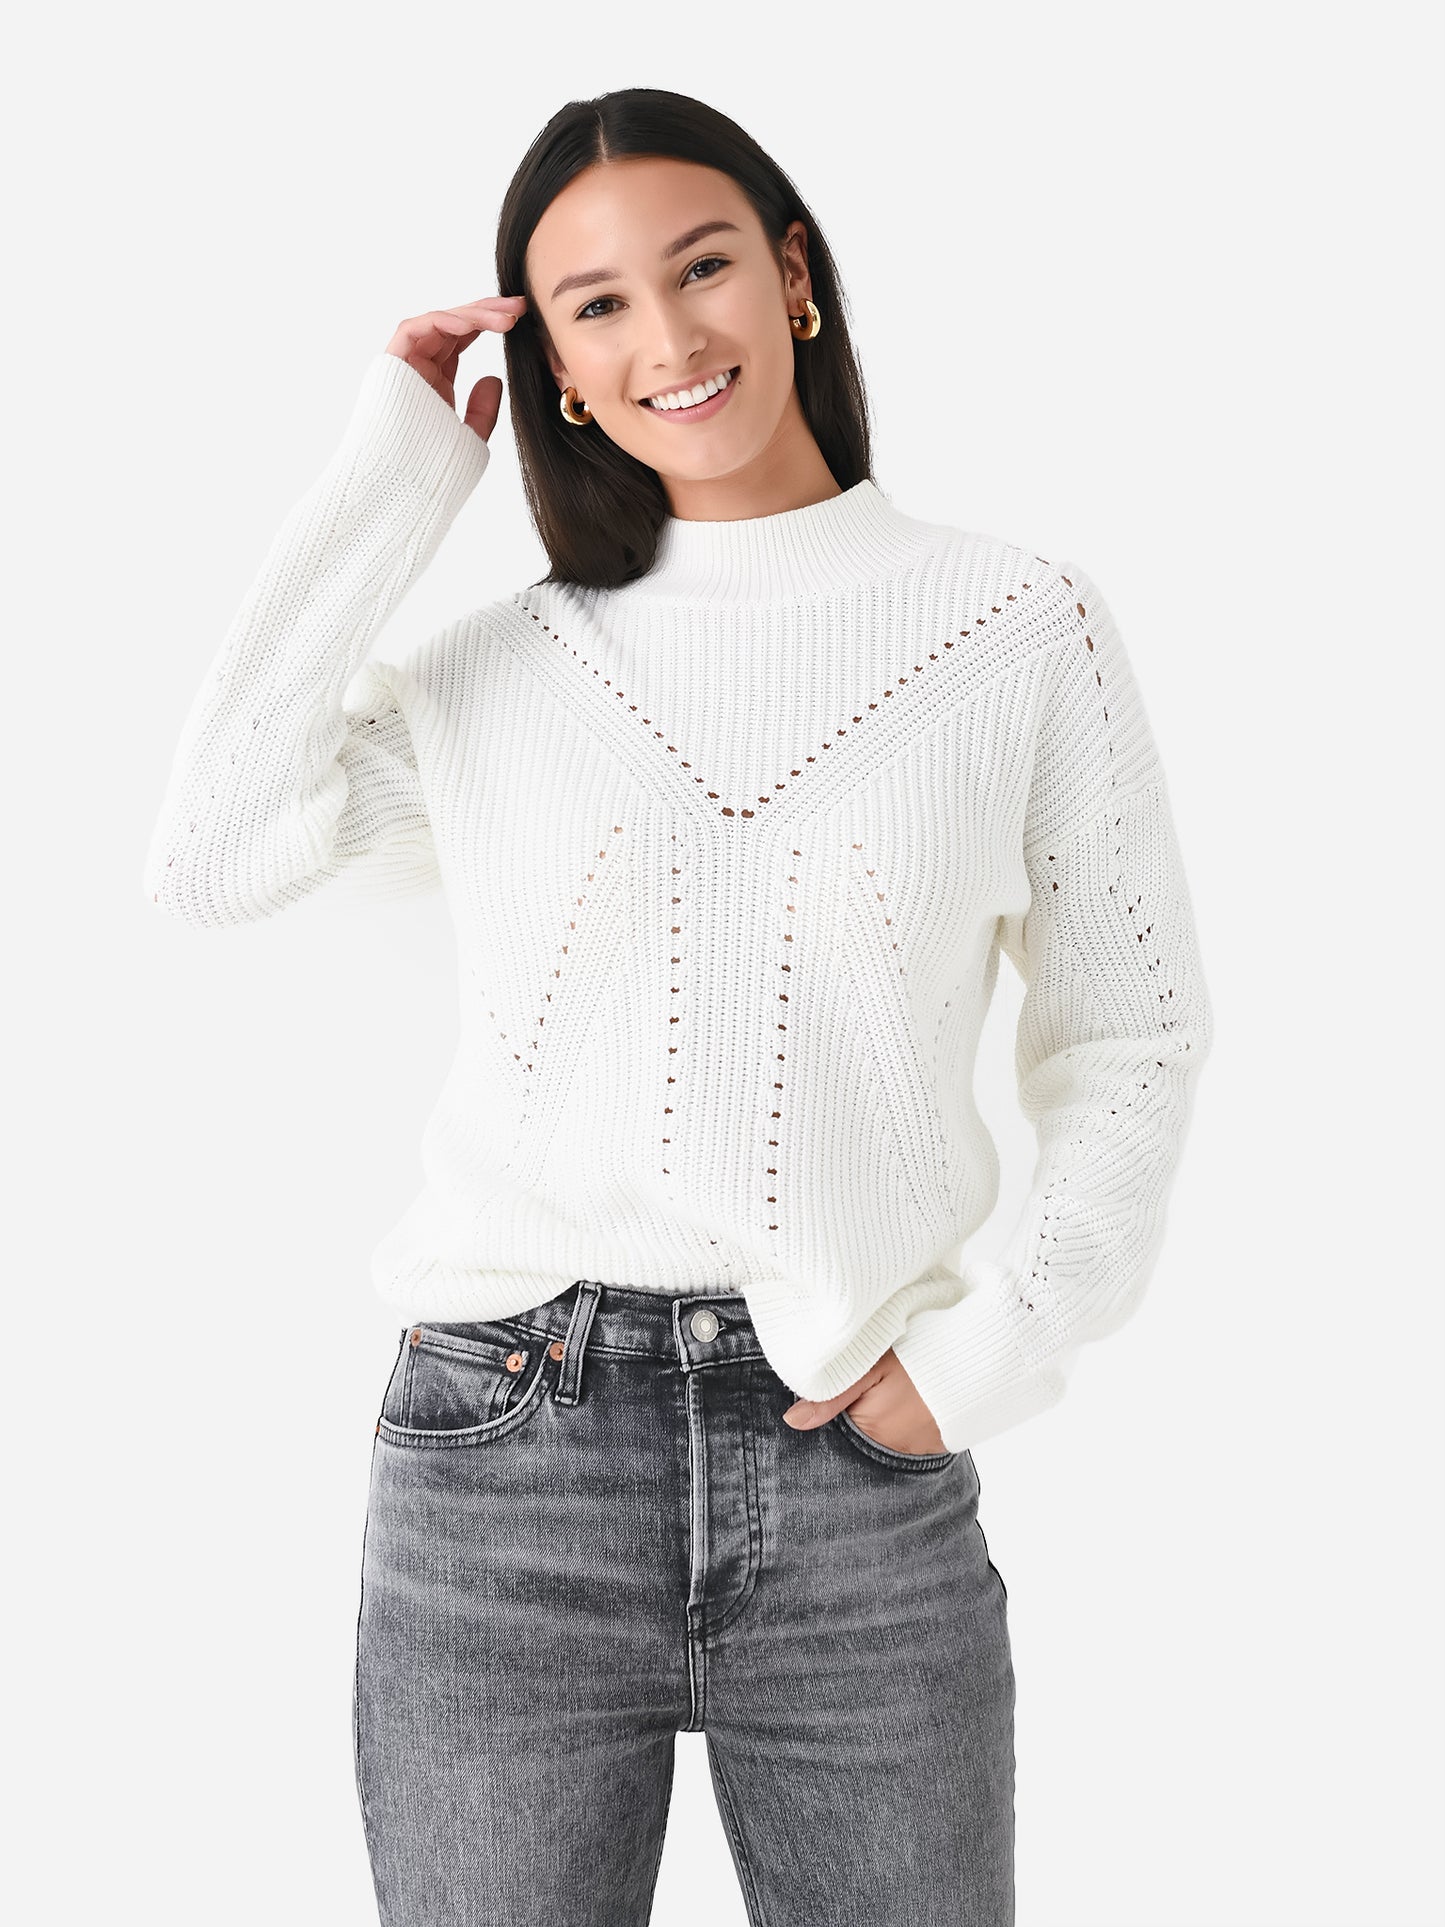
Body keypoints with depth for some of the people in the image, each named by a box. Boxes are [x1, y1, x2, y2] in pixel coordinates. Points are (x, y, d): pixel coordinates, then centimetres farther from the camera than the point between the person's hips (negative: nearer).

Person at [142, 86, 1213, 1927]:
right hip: (501, 1456, 1)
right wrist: (393, 469, -1)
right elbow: (212, 855, -8)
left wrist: (998, 1347, -6)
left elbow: (1126, 1046, 8)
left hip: (864, 1475, 0)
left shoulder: (1021, 630, 4)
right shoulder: (498, 667, 8)